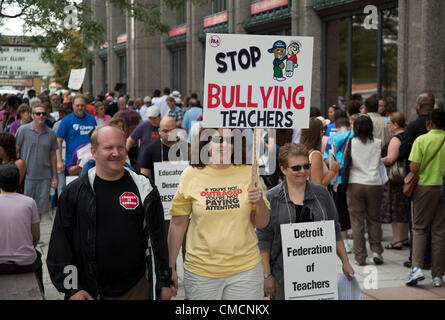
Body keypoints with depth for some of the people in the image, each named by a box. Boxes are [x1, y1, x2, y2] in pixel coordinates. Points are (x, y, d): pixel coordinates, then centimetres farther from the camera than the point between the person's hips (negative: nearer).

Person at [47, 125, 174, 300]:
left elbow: (158, 238, 6)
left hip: (136, 289, 1)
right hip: (88, 292, -1)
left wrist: (165, 283, 6)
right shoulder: (74, 192, 0)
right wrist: (71, 289, -5)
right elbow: (60, 244, 1)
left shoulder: (144, 188, 2)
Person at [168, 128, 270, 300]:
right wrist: (170, 268, 5)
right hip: (201, 271, -1)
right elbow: (177, 224, 4)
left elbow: (261, 223, 8)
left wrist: (260, 202, -13)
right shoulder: (191, 175, -2)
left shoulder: (248, 173, 1)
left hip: (245, 270, 1)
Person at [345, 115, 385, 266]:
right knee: (374, 219, 15)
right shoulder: (378, 143, 1)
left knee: (357, 221, 4)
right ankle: (376, 251, 7)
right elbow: (381, 162, 8)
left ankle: (360, 257, 5)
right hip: (374, 184, 1)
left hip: (355, 184, -1)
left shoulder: (351, 143, -4)